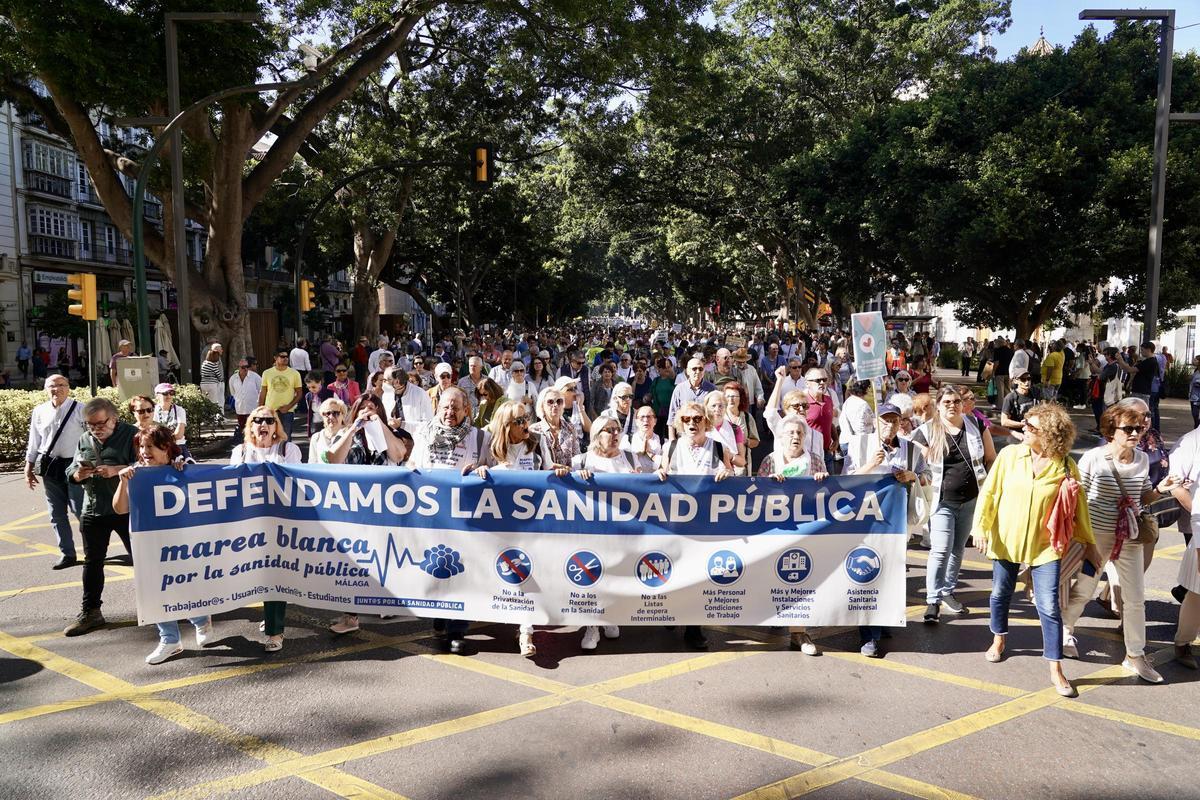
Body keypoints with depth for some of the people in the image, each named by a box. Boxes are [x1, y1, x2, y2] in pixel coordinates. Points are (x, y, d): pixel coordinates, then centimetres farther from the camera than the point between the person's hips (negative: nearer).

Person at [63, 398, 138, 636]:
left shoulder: (130, 434, -7)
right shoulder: (84, 440, 10)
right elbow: (70, 472, 13)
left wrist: (116, 470, -30)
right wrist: (78, 474, -11)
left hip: (126, 509, -5)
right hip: (93, 511, 5)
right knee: (92, 562, 11)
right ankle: (90, 613, 21)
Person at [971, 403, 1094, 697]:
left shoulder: (1066, 467, -10)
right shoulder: (1010, 454, -8)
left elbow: (1077, 505, 2)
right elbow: (989, 491, -3)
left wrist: (1086, 540, 7)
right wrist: (980, 526, -9)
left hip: (1044, 546, -2)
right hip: (1006, 540, 2)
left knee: (1049, 607, -3)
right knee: (1000, 594, 18)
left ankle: (1055, 670, 8)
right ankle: (999, 639, 44)